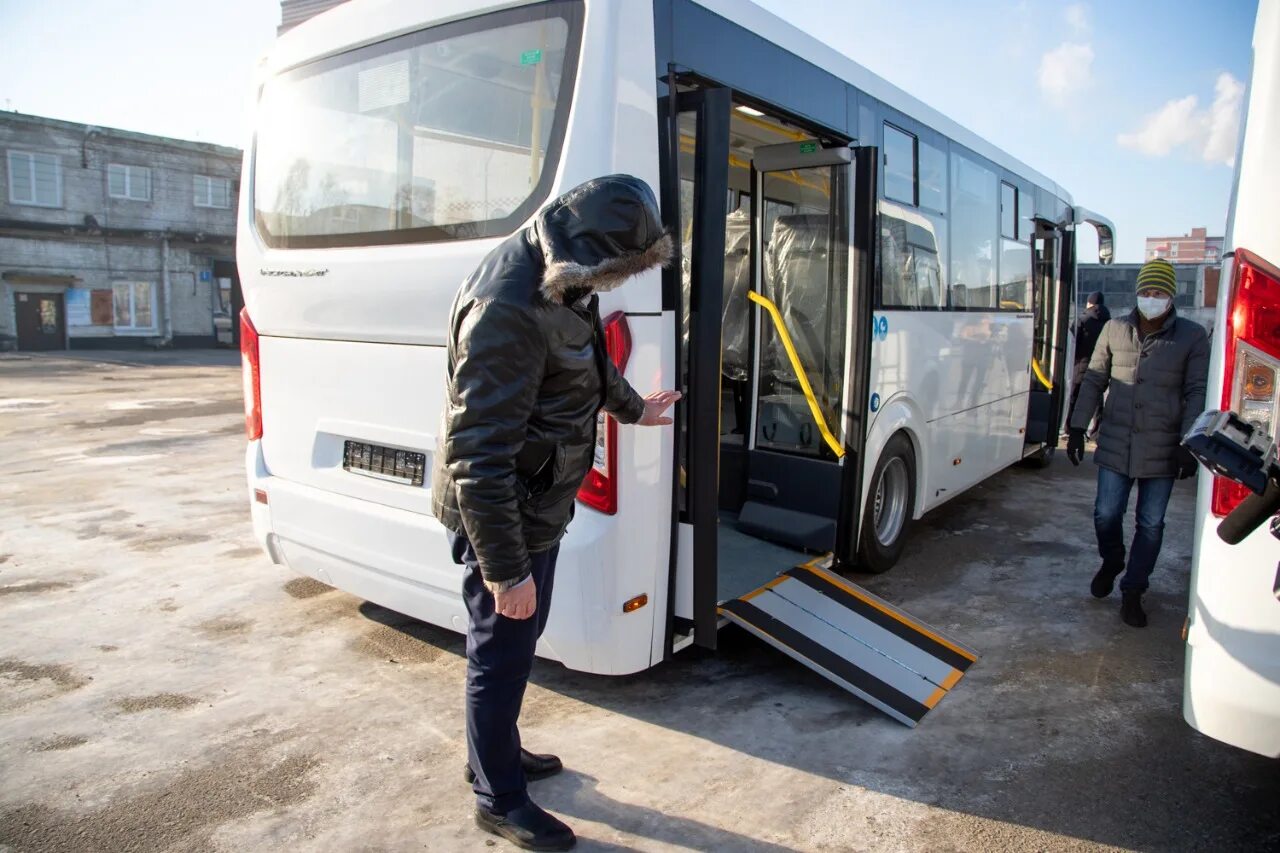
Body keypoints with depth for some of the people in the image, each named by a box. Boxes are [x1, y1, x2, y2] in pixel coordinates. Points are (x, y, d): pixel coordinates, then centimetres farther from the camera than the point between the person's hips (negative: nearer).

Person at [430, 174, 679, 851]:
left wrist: (630, 407, 38)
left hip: (537, 502, 10)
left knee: (515, 644, 24)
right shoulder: (508, 309, -31)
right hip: (501, 515, -10)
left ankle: (497, 753, 47)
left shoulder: (557, 276, 1)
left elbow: (587, 357, 23)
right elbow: (478, 456, -30)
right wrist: (505, 569, -24)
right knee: (502, 655, 9)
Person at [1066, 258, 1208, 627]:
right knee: (1106, 515, 6)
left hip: (1162, 449, -1)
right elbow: (1094, 380, 9)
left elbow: (1197, 393, -3)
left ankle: (1132, 591, 19)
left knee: (1150, 524, 6)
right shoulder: (1115, 330, 3)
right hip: (1115, 443, 2)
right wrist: (1078, 427, 6)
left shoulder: (1193, 337, -3)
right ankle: (1111, 564, 35)